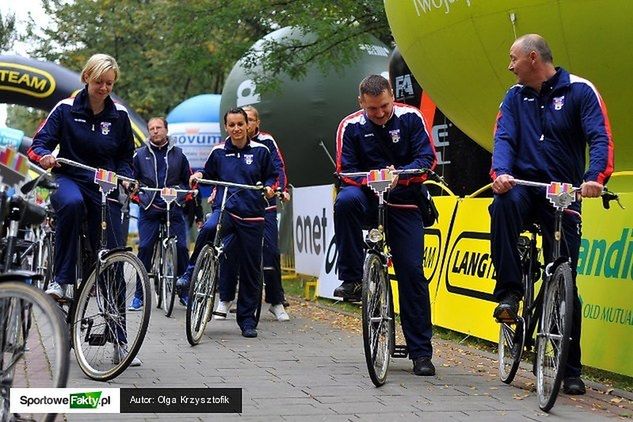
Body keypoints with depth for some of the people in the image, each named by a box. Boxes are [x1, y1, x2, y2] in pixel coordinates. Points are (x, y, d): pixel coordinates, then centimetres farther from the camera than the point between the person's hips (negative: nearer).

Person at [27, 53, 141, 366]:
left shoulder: (119, 116, 5)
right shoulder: (66, 109, -1)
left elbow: (126, 157, 14)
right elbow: (39, 143, -4)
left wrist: (125, 177, -8)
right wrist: (45, 156, -28)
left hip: (105, 190, 2)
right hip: (69, 179, -2)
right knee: (72, 203, -42)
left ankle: (119, 340, 3)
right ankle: (61, 279, -32)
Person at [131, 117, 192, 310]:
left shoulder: (177, 154, 10)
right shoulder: (140, 154, 9)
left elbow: (188, 180, 17)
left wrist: (182, 196, 1)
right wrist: (137, 195, 0)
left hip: (173, 208, 0)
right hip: (149, 209, 0)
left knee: (181, 248, -6)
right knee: (145, 249, -7)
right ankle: (139, 295, -1)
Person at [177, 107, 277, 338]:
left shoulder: (260, 151, 4)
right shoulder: (219, 152, 8)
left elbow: (271, 176, 14)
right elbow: (209, 173, 22)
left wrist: (269, 187, -6)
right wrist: (198, 175, 1)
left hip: (252, 215, 0)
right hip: (224, 209, 0)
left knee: (250, 269, 2)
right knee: (208, 229, -37)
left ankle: (247, 319, 13)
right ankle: (192, 271, -16)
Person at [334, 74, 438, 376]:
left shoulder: (410, 117, -4)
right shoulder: (351, 126, -3)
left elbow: (427, 159, -8)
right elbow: (345, 171, -4)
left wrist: (399, 175, -27)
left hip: (404, 204, 0)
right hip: (368, 198, 0)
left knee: (412, 272, -8)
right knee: (345, 200, -36)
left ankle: (421, 352, 0)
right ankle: (351, 279, -24)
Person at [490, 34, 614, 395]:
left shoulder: (580, 91, -5)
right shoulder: (516, 97, 8)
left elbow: (601, 138, -14)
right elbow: (504, 138, -3)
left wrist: (595, 177, -33)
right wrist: (501, 171, -25)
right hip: (524, 184, 2)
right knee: (504, 204, -36)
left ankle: (571, 369, 6)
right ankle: (510, 292, -26)